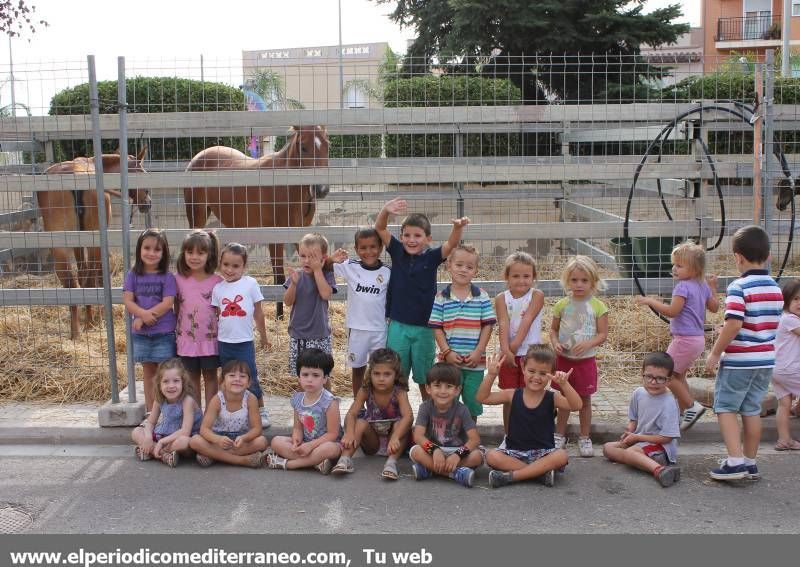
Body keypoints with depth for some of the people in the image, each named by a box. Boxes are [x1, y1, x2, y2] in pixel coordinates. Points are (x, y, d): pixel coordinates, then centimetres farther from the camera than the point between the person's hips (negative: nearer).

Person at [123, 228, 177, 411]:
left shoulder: (167, 277, -6)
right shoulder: (133, 275, 2)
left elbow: (167, 303, -14)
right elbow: (127, 300, -5)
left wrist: (144, 317, -17)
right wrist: (143, 314, -22)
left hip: (164, 332, -3)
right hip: (141, 333, 3)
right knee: (148, 371, 14)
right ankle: (150, 411, 23)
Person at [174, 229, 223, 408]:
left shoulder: (217, 281, -6)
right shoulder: (179, 280, -3)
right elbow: (176, 309, 5)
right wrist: (175, 335, 5)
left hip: (210, 338, -1)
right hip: (187, 338, 2)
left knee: (210, 376, 9)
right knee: (192, 377, 13)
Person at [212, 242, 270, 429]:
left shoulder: (250, 284, -5)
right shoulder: (218, 288, 3)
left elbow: (258, 313, 3)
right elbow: (216, 315, 8)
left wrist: (263, 336, 10)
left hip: (244, 342, -3)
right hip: (224, 342, 3)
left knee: (250, 379, 1)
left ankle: (261, 411, 17)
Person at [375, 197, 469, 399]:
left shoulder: (432, 257, -6)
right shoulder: (397, 252, -1)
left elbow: (452, 243, -21)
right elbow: (379, 228, -10)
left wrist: (458, 227, -42)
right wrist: (385, 210, -30)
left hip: (424, 327, -1)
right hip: (397, 325, 1)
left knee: (424, 377, 11)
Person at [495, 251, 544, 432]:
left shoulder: (537, 295, -5)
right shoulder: (501, 298, -1)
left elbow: (527, 321, -15)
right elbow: (503, 324, -13)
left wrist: (516, 344, -25)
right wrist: (506, 349, -26)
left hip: (531, 353, -1)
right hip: (509, 355, 2)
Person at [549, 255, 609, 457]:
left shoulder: (598, 307, -7)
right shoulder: (562, 305, 0)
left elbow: (603, 334, -8)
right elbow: (553, 329, 7)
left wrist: (588, 344, -26)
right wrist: (555, 342, -13)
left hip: (585, 360, -2)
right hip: (563, 358, 2)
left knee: (585, 400, 10)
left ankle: (584, 438, 23)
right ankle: (560, 435, 27)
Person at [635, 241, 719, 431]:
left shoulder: (683, 287, -18)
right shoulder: (703, 286, 9)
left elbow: (672, 311, -25)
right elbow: (714, 308, 20)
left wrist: (650, 301, -18)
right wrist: (713, 288, 30)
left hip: (685, 339, -10)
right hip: (698, 338, 10)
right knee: (678, 375, 18)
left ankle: (691, 406, -1)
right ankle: (685, 414, 23)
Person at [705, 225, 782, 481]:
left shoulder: (739, 287, -16)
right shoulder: (775, 288, 8)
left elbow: (734, 324, -25)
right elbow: (773, 323, 14)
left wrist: (715, 353, -16)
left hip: (738, 360, -7)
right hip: (766, 360, 7)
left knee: (725, 408, 4)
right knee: (752, 410, 15)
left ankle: (736, 461, -4)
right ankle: (750, 463, 21)